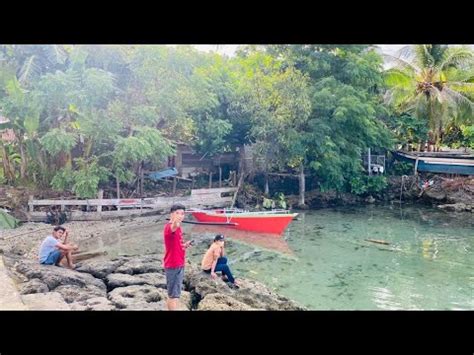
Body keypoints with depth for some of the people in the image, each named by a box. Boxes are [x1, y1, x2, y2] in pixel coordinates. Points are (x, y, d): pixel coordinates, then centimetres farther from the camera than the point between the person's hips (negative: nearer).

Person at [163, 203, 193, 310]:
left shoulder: (178, 228, 10)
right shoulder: (169, 227, -19)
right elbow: (173, 227, -46)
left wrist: (185, 245, 1)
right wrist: (175, 222, -69)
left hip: (179, 265, 9)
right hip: (173, 266, -9)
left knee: (173, 294, 18)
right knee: (174, 295, -4)